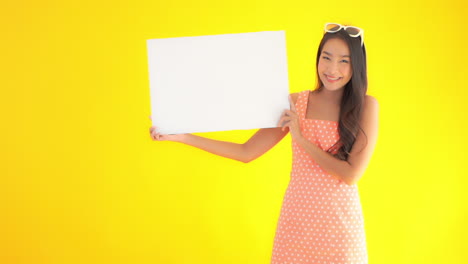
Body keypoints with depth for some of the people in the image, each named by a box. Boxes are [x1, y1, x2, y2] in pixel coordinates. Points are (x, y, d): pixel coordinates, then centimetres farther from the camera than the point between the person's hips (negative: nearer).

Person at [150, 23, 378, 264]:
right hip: (297, 215, 2)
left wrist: (300, 137, -16)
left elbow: (351, 175, -13)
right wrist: (181, 137, -5)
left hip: (340, 217, -2)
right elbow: (246, 153, 0)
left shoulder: (366, 106, -7)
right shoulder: (295, 103, -1)